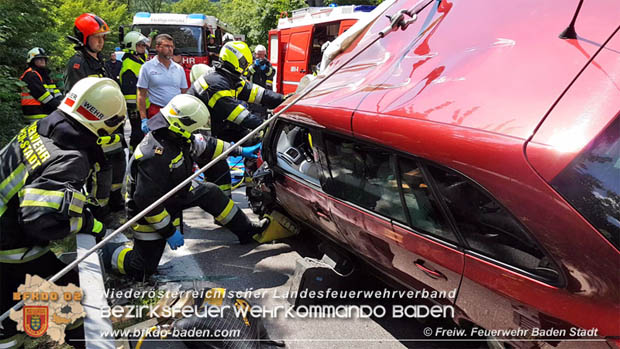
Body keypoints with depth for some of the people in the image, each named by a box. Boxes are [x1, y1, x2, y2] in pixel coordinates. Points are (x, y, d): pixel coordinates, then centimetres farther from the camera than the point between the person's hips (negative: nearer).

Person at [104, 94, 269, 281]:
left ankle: (245, 230, 22)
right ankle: (108, 252, 21)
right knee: (142, 270, -4)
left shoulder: (175, 137, -11)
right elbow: (146, 201, -33)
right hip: (149, 214, -9)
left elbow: (204, 146, 7)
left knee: (209, 192, 9)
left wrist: (240, 151, 13)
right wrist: (169, 232, -25)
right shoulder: (155, 156, -38)